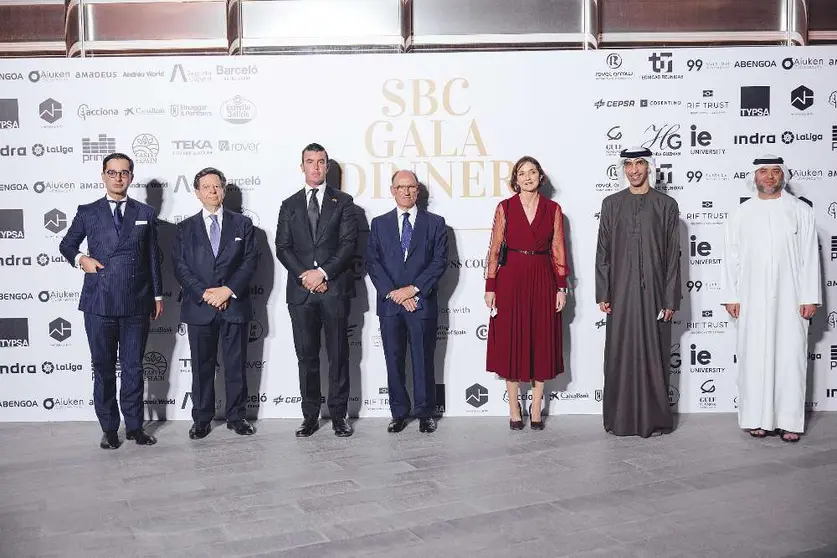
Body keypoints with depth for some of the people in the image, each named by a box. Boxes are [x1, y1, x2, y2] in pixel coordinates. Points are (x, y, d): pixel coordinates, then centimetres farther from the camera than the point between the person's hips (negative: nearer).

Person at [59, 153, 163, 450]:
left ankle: (134, 426, 18)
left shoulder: (145, 213, 8)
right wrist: (80, 258, -6)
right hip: (99, 302, 0)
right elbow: (66, 245, 16)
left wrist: (157, 295, 9)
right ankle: (109, 428, 17)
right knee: (103, 368, 6)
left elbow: (153, 257, 10)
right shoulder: (87, 213, 5)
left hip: (136, 303, 1)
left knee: (133, 367, 7)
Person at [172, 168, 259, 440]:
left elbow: (250, 261, 0)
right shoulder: (186, 228, 9)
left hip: (235, 304, 0)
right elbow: (180, 266, 1)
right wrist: (205, 293, -11)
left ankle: (236, 416, 16)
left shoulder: (242, 224, 8)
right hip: (199, 306, 0)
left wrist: (228, 290, -12)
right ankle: (202, 419, 15)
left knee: (236, 364, 5)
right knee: (202, 366, 6)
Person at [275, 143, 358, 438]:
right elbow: (282, 247, 7)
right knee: (306, 356, 5)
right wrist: (305, 275, -8)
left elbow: (348, 243, -2)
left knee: (338, 355, 2)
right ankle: (310, 415, 12)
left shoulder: (343, 201, 8)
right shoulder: (290, 205, 14)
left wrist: (323, 272, -12)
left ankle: (338, 415, 9)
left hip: (335, 288, -2)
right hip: (301, 290, 2)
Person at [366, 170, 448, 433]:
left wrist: (414, 289, -11)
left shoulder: (435, 223, 6)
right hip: (389, 303, 2)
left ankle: (425, 413, 14)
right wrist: (393, 293, -9)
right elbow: (372, 262, 3)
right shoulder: (379, 224, 11)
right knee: (394, 360, 6)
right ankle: (399, 413, 16)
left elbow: (440, 261, -2)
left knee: (423, 360, 3)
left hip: (422, 303, -2)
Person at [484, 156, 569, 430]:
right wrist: (490, 287, -5)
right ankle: (514, 408, 13)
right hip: (511, 279, -1)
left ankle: (536, 406, 16)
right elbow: (494, 249, 0)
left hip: (542, 280, 1)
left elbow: (558, 250, 4)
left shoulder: (553, 209, 4)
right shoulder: (505, 207, 1)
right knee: (510, 342, 2)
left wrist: (562, 287, 0)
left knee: (542, 342, 5)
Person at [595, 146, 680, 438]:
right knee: (620, 354, 4)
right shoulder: (611, 204, 7)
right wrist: (602, 293, 0)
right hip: (621, 292, 1)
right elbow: (603, 251, 6)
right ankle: (621, 418, 14)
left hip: (653, 291, -1)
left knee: (653, 354, 2)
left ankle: (654, 418, 12)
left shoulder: (666, 205, 2)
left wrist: (671, 299, -4)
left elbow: (673, 255, 1)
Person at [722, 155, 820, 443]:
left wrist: (810, 298, -4)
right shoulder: (742, 214, 8)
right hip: (753, 300, 1)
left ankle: (789, 421, 6)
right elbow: (731, 257, 8)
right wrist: (731, 296, 3)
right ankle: (759, 419, 10)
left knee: (790, 357, -1)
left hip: (790, 299, -1)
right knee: (755, 359, 2)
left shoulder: (801, 211, 4)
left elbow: (810, 257, 1)